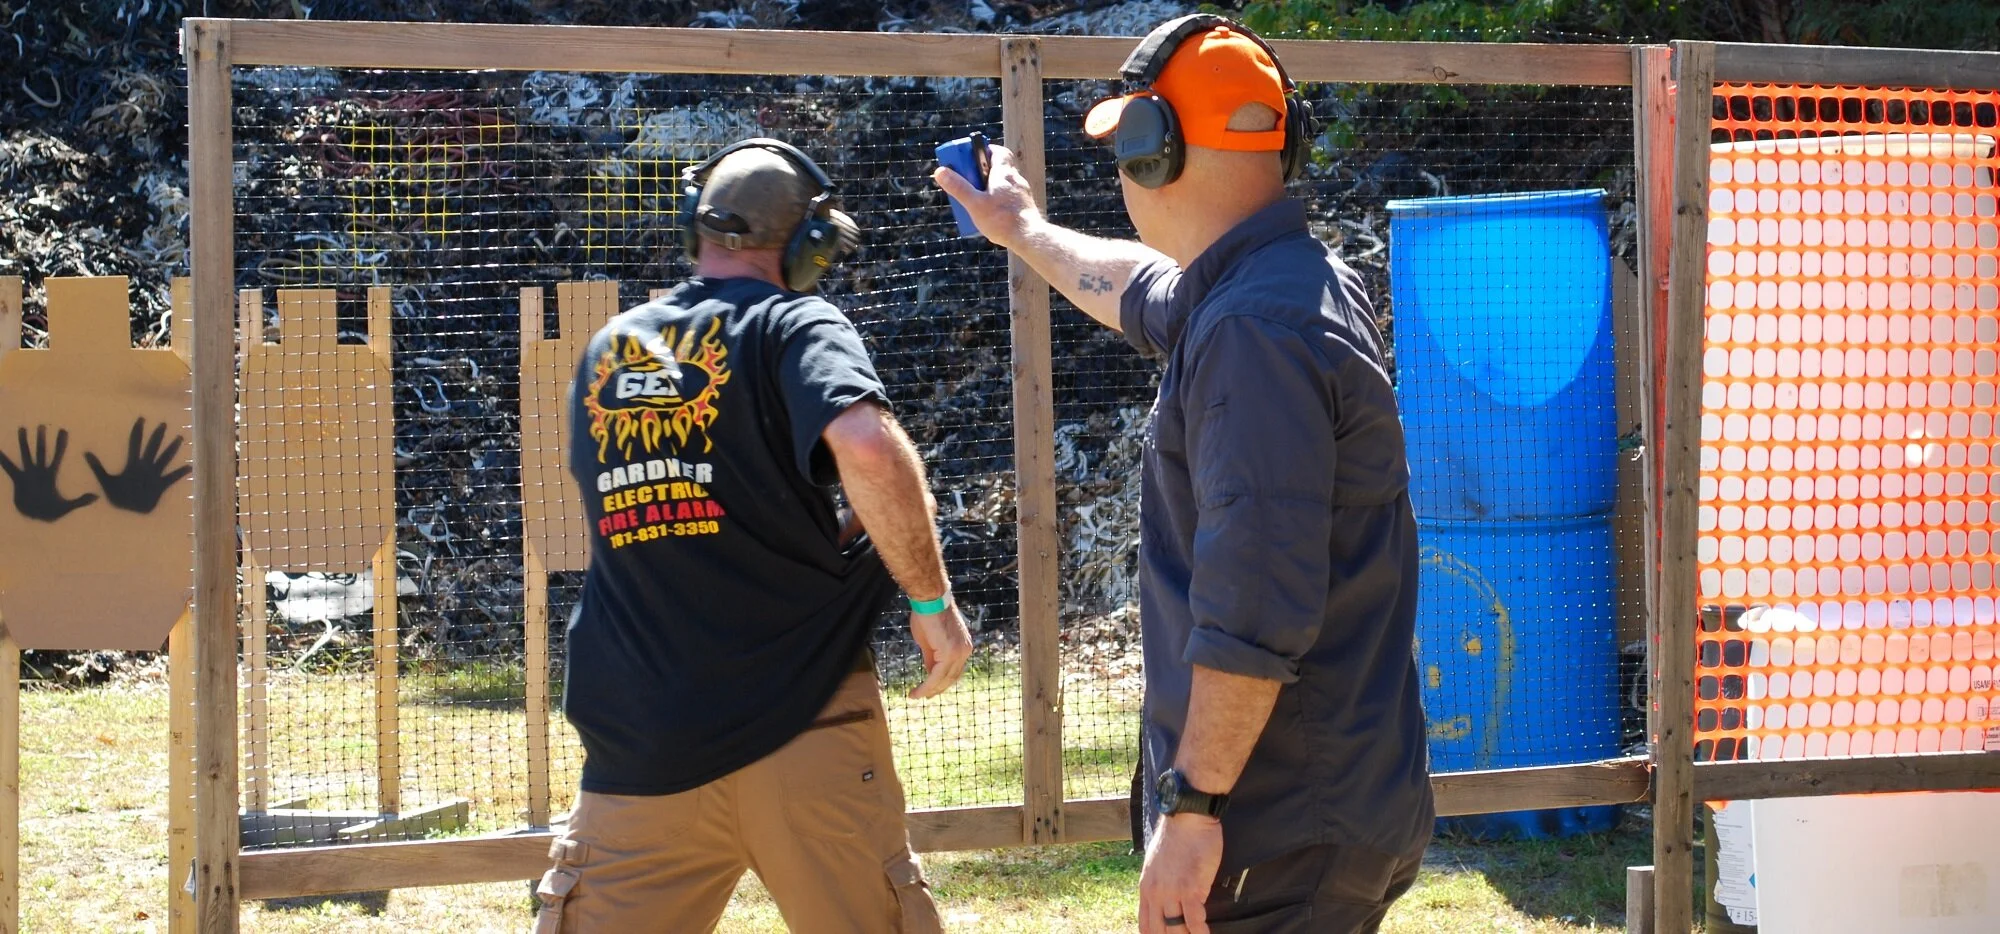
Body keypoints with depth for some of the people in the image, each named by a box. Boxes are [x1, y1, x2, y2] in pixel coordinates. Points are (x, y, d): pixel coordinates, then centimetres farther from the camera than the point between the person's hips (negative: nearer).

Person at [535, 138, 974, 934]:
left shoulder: (604, 351, 14)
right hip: (802, 723, -4)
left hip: (638, 741, 4)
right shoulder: (792, 324, -2)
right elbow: (868, 449, -22)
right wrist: (932, 599, -11)